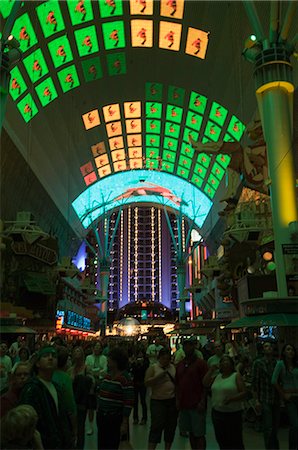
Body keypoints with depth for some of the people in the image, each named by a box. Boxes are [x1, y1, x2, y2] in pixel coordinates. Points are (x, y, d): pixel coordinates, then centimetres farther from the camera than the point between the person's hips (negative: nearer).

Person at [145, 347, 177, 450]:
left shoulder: (173, 367, 8)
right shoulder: (153, 367, -3)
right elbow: (146, 383, -9)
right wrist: (158, 376, -20)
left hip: (173, 401, 4)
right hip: (158, 401, -4)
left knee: (171, 426, 11)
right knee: (157, 425, -7)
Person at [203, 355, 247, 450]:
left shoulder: (236, 376, -4)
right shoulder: (217, 376, 11)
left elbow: (244, 393, -10)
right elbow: (205, 383, 0)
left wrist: (231, 398, -24)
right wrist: (211, 370, -1)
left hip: (233, 414, -5)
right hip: (217, 413, 5)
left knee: (235, 442, -1)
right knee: (221, 440, 14)